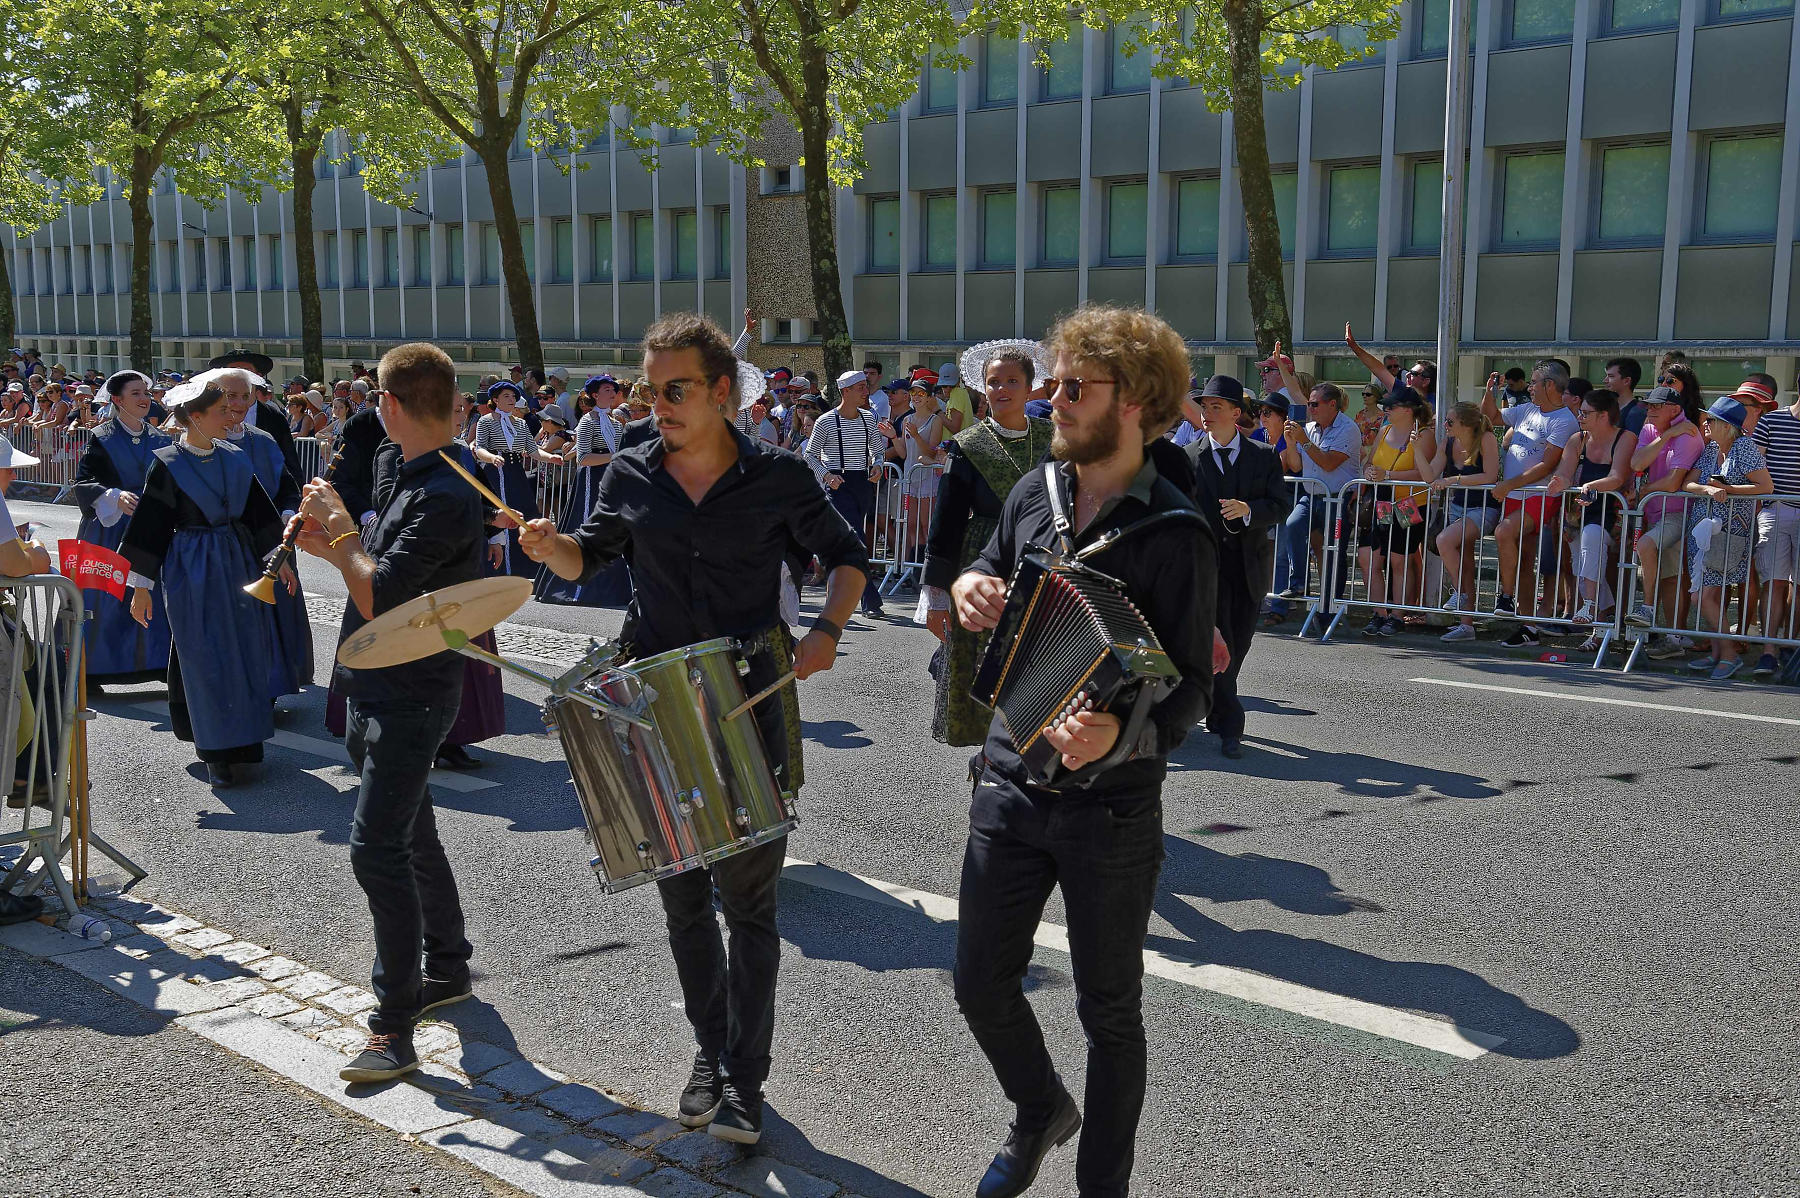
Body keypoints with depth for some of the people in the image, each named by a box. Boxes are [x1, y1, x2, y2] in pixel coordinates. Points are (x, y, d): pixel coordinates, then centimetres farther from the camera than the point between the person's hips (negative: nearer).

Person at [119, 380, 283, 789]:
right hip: (193, 572, -5)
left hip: (239, 563, 5)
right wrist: (141, 587, -8)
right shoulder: (167, 465, -9)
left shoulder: (234, 457, 4)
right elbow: (149, 525, -7)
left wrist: (279, 558, 11)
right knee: (206, 657, -1)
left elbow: (260, 510, 12)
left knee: (248, 650, 8)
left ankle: (243, 736, 24)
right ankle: (217, 752, 8)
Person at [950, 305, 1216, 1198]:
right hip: (1009, 782, 5)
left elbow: (1192, 686, -15)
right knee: (981, 982, 14)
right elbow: (987, 575, 20)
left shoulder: (1174, 534, -14)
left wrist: (1123, 735, -35)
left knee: (1109, 1012, 11)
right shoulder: (1035, 492, 3)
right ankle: (1040, 1109, 44)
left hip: (1112, 804, -5)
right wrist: (969, 589, -4)